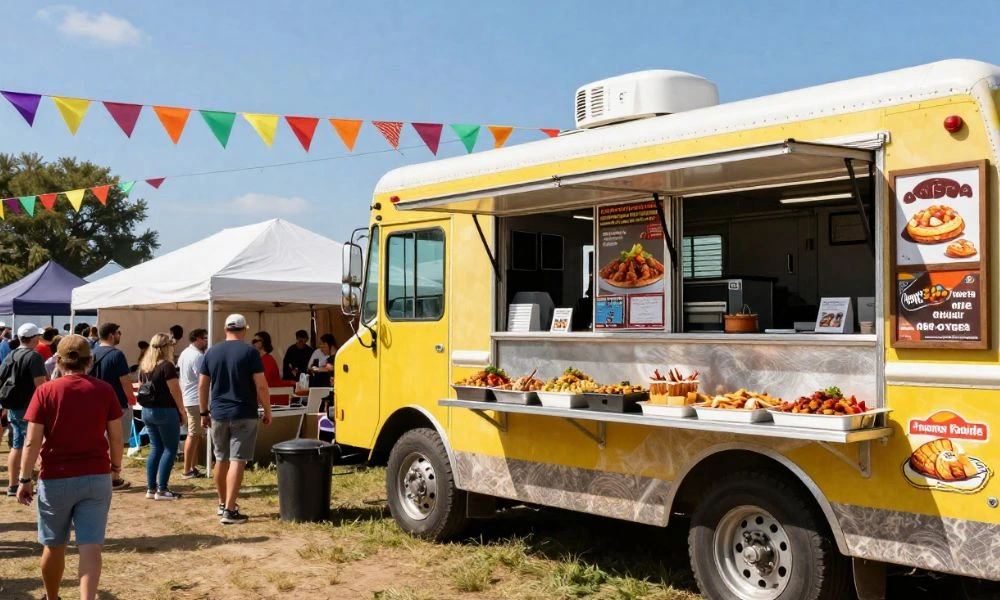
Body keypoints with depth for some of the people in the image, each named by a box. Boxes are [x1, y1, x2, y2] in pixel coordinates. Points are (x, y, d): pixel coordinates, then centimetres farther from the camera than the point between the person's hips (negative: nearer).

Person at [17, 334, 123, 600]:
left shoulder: (45, 391, -6)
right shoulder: (104, 390, -2)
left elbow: (33, 441, -8)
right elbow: (115, 436, 2)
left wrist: (24, 479, 0)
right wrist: (116, 464, 19)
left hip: (56, 479, 0)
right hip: (97, 477, 0)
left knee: (54, 546, 18)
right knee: (91, 547, -1)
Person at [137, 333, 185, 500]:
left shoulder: (144, 366, 9)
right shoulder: (167, 366, -14)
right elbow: (175, 391, -14)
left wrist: (148, 406, 19)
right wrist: (182, 411, -4)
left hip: (147, 411, 7)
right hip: (165, 411, -7)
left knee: (155, 449, 13)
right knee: (170, 449, 1)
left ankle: (151, 489, 13)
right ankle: (162, 490, -2)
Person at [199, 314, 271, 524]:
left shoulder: (212, 352, 5)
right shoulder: (250, 352, -8)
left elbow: (202, 385, 8)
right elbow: (261, 386, -11)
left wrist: (204, 412, 16)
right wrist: (267, 411, -1)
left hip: (218, 414, 5)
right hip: (244, 415, -4)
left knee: (221, 459, 17)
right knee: (237, 461, -3)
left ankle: (223, 503, 31)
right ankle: (230, 511, -6)